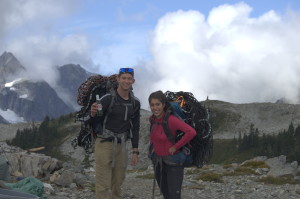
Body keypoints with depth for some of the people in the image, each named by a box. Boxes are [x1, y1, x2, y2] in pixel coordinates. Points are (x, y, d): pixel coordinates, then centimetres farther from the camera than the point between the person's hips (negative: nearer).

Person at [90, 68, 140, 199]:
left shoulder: (135, 103, 6)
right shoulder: (107, 99, -11)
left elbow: (135, 128, 14)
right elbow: (95, 125, -10)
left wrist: (135, 151, 10)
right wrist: (93, 114, -32)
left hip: (121, 146, 5)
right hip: (104, 144, -5)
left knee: (117, 183, 12)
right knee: (103, 186, -8)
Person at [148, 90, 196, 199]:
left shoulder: (171, 119, -21)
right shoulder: (152, 119, -1)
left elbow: (191, 132, -32)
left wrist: (175, 147, -24)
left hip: (173, 162, -7)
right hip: (158, 162, 7)